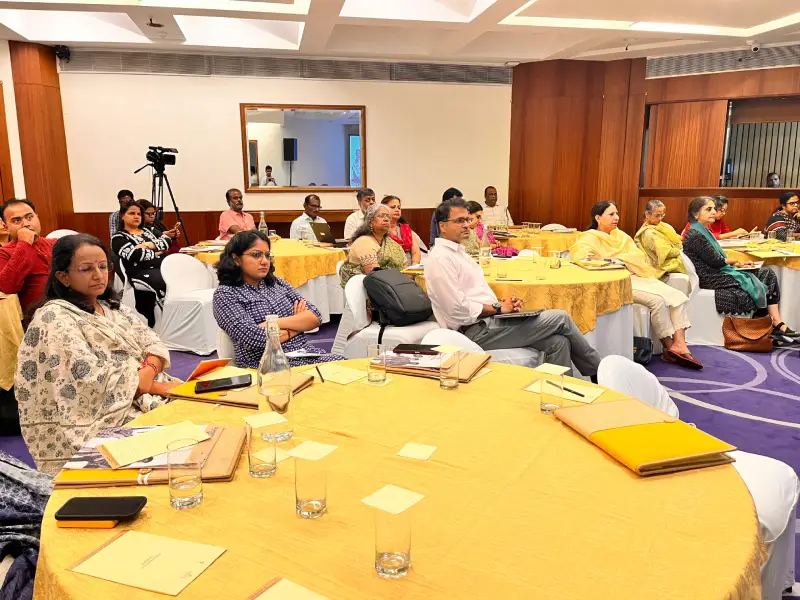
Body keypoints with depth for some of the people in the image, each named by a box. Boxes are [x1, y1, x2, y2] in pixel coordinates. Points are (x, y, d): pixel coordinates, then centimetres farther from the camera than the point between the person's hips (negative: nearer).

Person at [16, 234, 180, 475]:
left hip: (137, 403, 7)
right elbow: (95, 381, -20)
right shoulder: (55, 319, -11)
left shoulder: (113, 307, 14)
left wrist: (149, 371, -13)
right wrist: (153, 385, -14)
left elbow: (154, 344, 9)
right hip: (94, 425, -7)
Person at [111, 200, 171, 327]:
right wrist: (156, 252, 1)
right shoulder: (118, 238, 7)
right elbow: (134, 255, -11)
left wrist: (151, 245, -6)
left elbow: (167, 240, 11)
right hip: (142, 272, -6)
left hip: (162, 267, 6)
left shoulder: (147, 231, 27)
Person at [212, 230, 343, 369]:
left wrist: (274, 323, -10)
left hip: (306, 355, 6)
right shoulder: (225, 294, -2)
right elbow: (254, 338, -15)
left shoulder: (277, 283, 14)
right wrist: (299, 323, -3)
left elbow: (315, 318, 4)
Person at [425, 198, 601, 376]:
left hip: (486, 320, 9)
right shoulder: (440, 258, -14)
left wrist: (502, 303, 1)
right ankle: (598, 372, 13)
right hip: (477, 330, -9)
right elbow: (458, 310, -22)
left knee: (557, 342, -5)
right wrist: (498, 308, -12)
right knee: (560, 318, -7)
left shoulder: (457, 252, 16)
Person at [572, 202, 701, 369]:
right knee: (657, 299, -28)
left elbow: (639, 255, 13)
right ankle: (669, 348, -13)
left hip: (636, 276, 7)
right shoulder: (590, 237, 2)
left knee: (679, 297, -13)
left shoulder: (621, 235, 22)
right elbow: (579, 252, -20)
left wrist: (617, 258, -6)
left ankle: (679, 346, -21)